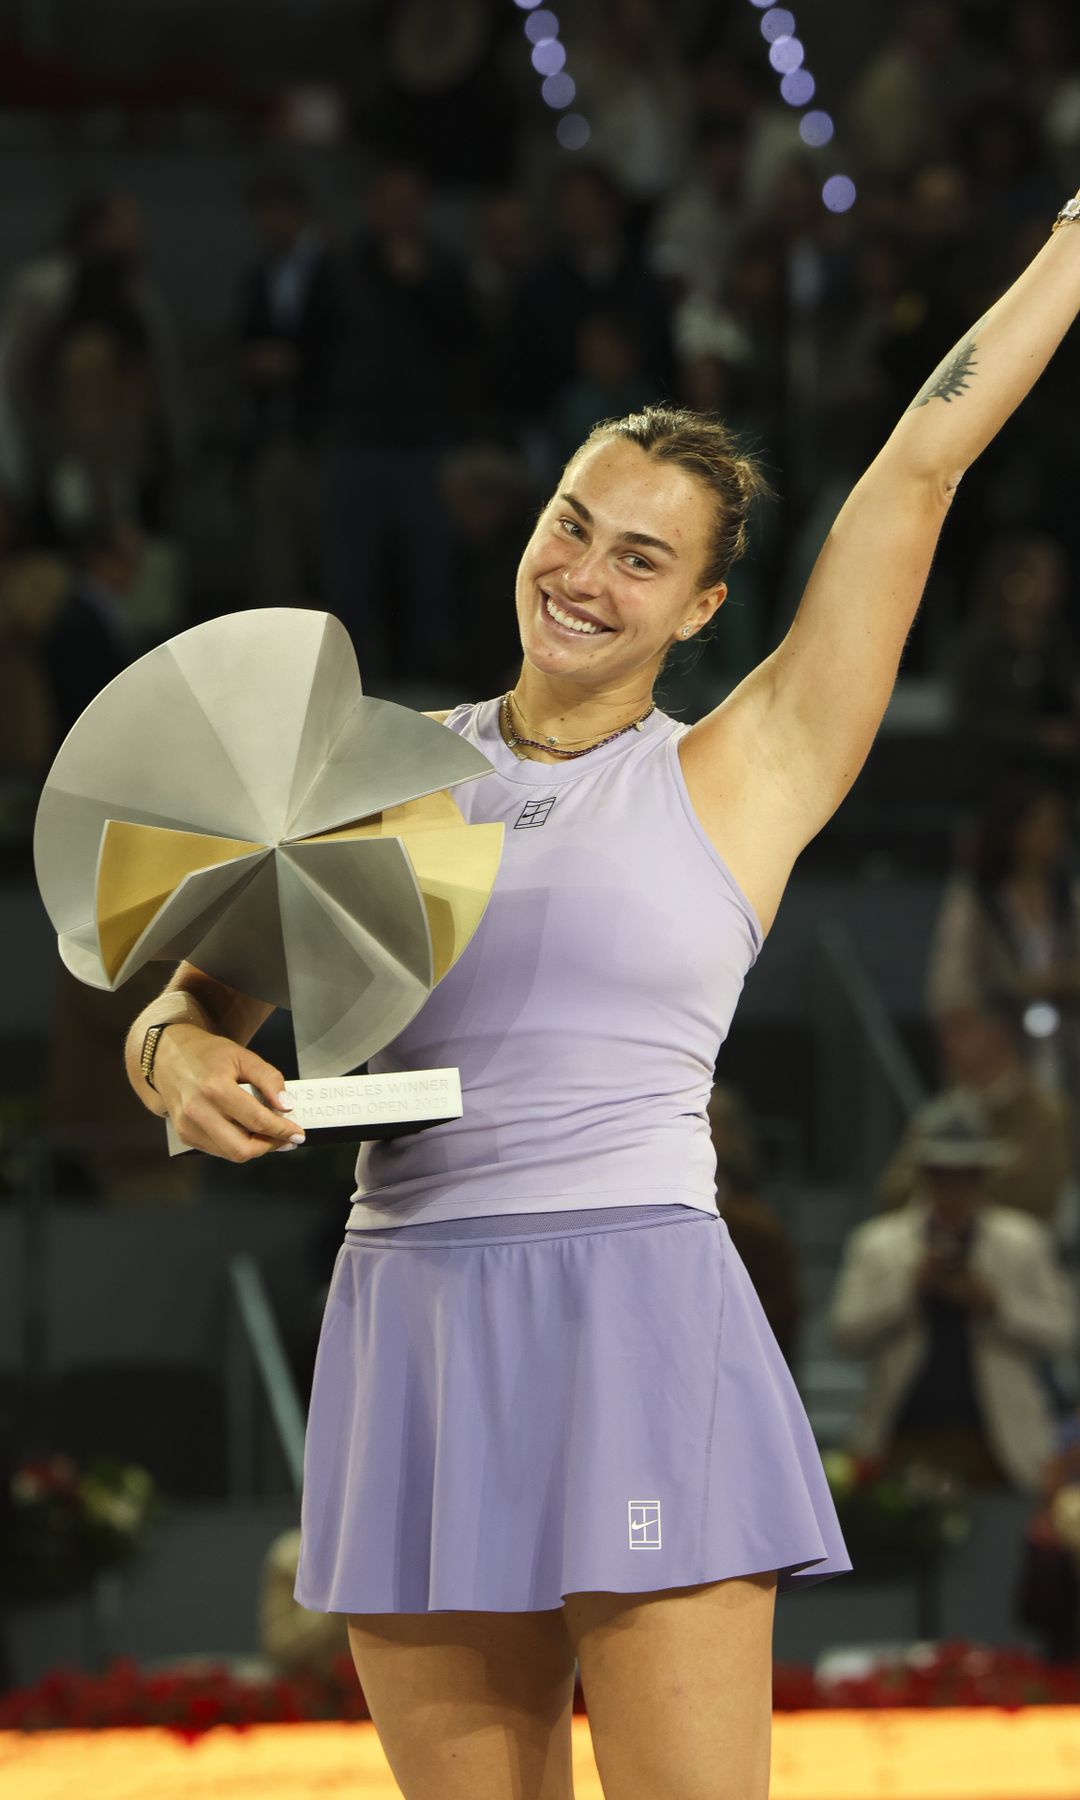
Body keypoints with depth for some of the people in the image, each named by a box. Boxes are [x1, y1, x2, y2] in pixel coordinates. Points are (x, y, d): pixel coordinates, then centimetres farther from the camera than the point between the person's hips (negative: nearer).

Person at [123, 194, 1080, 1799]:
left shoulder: (745, 775, 5)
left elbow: (924, 460, 6)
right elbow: (181, 1006, 14)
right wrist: (186, 1062, -10)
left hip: (640, 1321, -4)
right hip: (410, 1342, 4)